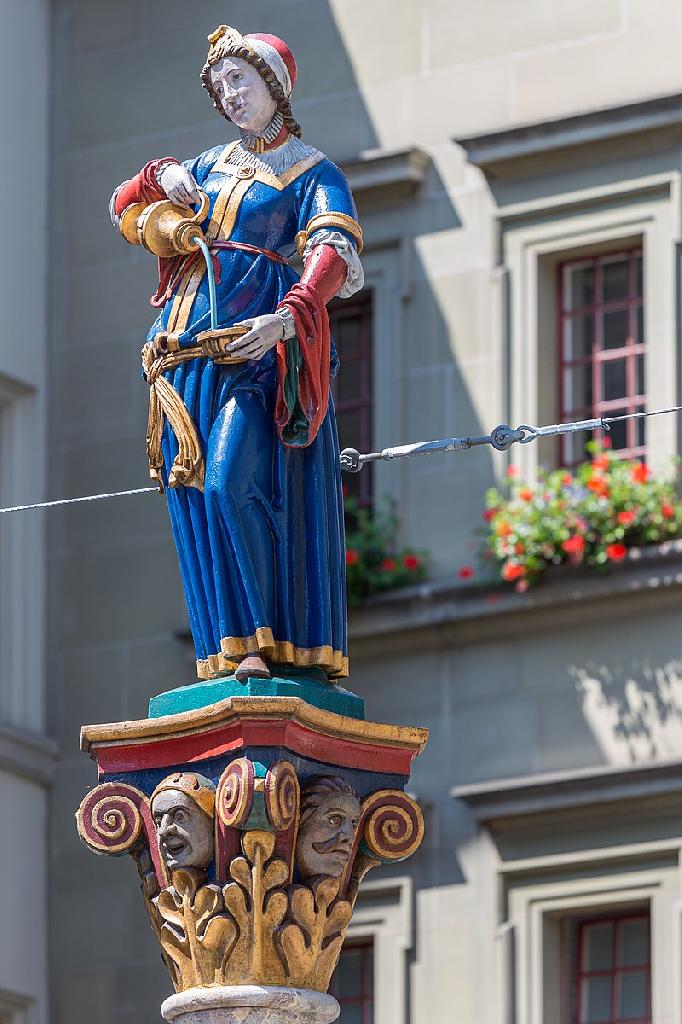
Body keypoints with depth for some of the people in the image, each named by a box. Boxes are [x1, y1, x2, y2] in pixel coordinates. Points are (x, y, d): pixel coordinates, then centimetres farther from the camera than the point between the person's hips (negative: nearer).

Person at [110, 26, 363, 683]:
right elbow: (123, 208, 32)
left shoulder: (311, 173, 5)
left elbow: (335, 256, -12)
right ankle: (222, 650, -4)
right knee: (192, 496, -3)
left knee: (231, 485, -21)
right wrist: (159, 177, 10)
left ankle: (258, 643, -19)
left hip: (258, 344, -6)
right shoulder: (212, 166, 23)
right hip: (188, 342, 6)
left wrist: (289, 316, -30)